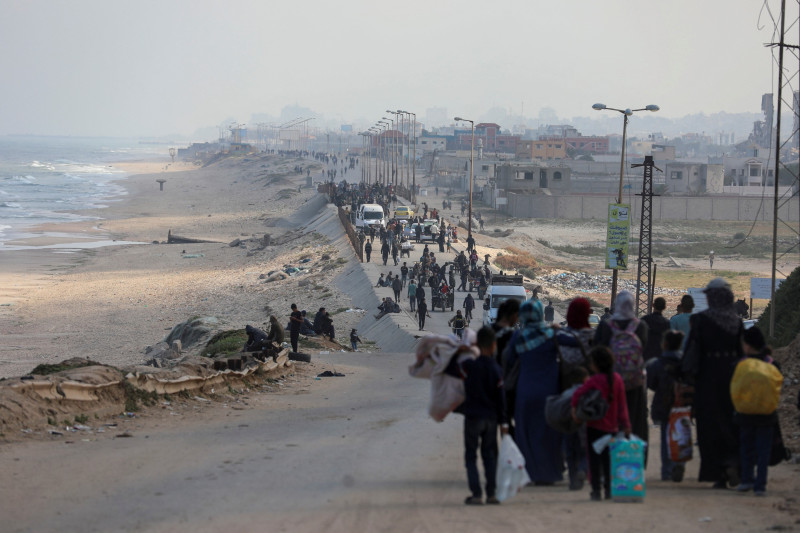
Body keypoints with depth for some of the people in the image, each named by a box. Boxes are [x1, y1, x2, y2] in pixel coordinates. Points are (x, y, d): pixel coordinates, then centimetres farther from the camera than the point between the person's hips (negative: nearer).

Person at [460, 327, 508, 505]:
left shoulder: (468, 365, -12)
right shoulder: (496, 370, -3)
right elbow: (500, 398, 1)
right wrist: (503, 422, 7)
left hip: (473, 417, -3)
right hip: (491, 418, 3)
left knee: (471, 456, 3)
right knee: (489, 455, 13)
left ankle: (476, 493, -5)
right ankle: (491, 494, 10)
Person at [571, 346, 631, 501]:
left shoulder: (595, 380, -13)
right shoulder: (618, 379, 1)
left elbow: (577, 394, -23)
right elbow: (622, 404, 5)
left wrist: (574, 407, -7)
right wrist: (625, 424, 8)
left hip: (595, 425, -5)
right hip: (612, 427, 5)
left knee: (594, 458, 1)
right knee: (608, 458, 12)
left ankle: (596, 491, 0)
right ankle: (609, 489, 13)